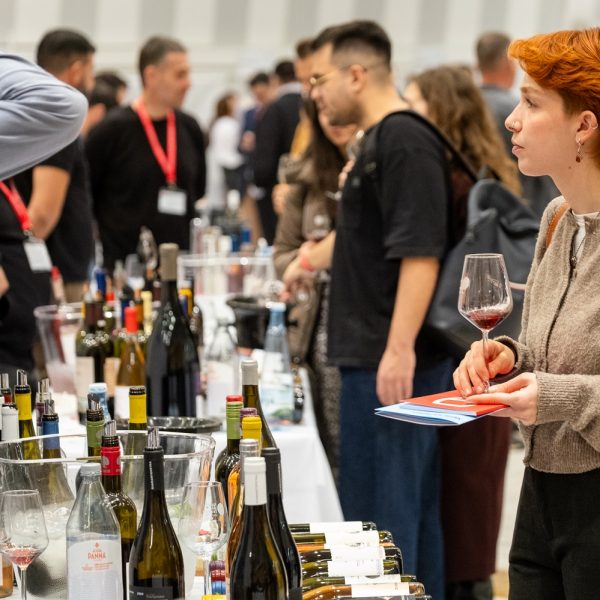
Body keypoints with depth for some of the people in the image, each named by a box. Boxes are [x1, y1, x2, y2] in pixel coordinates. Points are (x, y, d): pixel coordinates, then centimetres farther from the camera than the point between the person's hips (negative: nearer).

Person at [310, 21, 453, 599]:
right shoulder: (379, 142, 15)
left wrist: (399, 350, -26)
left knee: (383, 507, -4)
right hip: (374, 356, 10)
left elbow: (420, 253, -23)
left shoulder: (404, 143, -16)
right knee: (411, 504, 15)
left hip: (391, 362, -10)